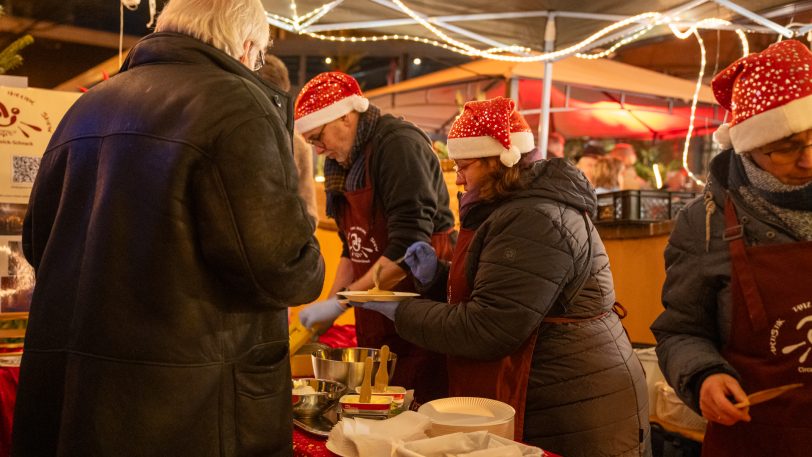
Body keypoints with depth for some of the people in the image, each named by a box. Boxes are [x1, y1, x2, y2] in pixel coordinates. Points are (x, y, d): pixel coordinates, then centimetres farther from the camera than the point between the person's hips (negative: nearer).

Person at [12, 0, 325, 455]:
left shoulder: (86, 107, 10)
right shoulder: (236, 103, -13)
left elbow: (39, 241, 16)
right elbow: (279, 264, -20)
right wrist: (307, 268, 2)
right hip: (183, 403, -7)